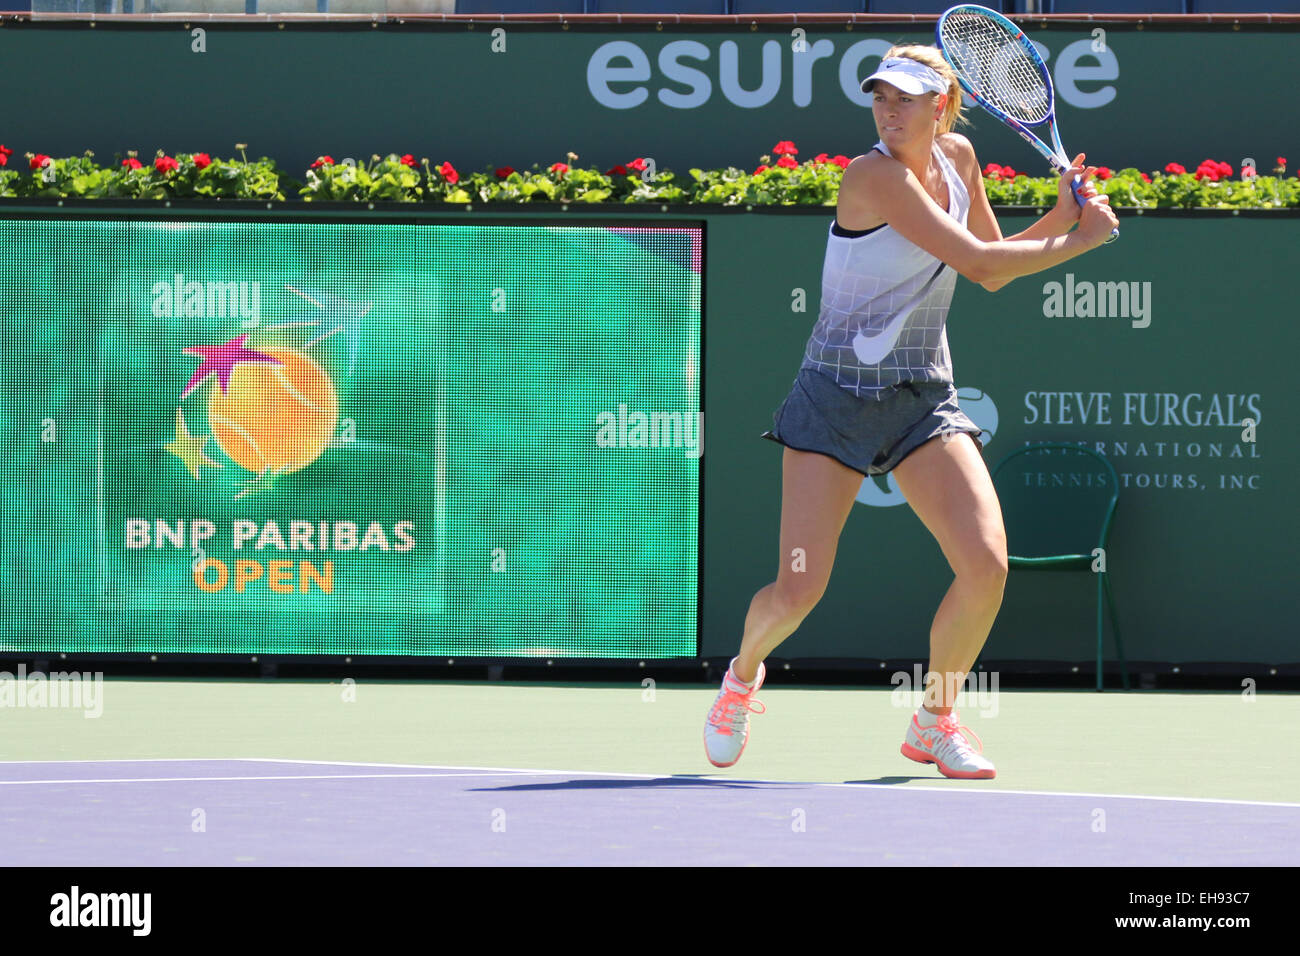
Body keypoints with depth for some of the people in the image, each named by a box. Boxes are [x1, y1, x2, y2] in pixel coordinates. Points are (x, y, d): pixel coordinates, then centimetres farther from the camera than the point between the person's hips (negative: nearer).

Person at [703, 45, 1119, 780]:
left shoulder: (957, 156, 6)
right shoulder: (875, 176, -16)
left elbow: (994, 272, 16)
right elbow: (976, 261, -22)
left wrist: (1061, 216, 2)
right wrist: (1076, 243, -12)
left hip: (925, 395, 5)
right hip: (839, 392, -5)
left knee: (987, 563, -14)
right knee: (799, 589, -9)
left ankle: (935, 721, 8)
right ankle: (744, 674, 27)